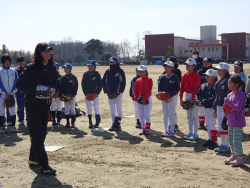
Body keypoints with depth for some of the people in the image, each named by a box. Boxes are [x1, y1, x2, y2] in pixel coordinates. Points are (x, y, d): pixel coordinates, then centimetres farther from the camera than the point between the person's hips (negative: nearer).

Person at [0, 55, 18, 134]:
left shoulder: (13, 71, 6)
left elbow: (16, 83, 3)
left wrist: (12, 93, -6)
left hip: (11, 95, 2)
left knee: (12, 111, 1)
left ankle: (13, 126, 6)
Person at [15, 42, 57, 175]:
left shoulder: (52, 69, 6)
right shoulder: (32, 68, -12)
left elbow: (55, 83, 19)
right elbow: (19, 84, -13)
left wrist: (52, 90, -2)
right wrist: (36, 89, -23)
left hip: (45, 105, 7)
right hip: (33, 106, -6)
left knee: (42, 134, 13)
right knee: (37, 135, -7)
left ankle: (33, 159, 28)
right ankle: (44, 165, -6)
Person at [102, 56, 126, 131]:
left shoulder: (120, 71, -2)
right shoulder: (107, 71, 10)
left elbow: (123, 81, -6)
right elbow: (104, 81, 11)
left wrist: (119, 91, -14)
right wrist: (106, 91, 0)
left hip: (118, 93, -5)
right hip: (110, 93, 5)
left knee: (119, 109, -2)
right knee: (112, 110, 8)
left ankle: (118, 124, 1)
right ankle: (114, 124, 14)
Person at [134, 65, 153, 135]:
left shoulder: (149, 79, -4)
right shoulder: (138, 80, 10)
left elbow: (149, 90, -10)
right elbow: (135, 90, 10)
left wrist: (144, 98, -15)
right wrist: (136, 98, -4)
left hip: (147, 99, -5)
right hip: (139, 99, 5)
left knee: (147, 115, -5)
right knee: (141, 115, 7)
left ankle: (148, 128, 7)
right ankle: (143, 128, 15)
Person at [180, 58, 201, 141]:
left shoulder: (196, 76, -12)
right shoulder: (185, 76, 8)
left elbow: (196, 88, -16)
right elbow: (182, 87, 9)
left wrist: (192, 99, -18)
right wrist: (181, 99, 4)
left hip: (194, 96, -7)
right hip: (187, 95, 7)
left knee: (194, 116, -5)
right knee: (189, 116, 12)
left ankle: (195, 134, 2)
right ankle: (190, 133, 20)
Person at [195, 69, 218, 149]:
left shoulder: (215, 86, -14)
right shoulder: (203, 86, 9)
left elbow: (213, 98, -23)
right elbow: (197, 94, 6)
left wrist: (203, 103, -22)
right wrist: (198, 102, -12)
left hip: (212, 108, -8)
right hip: (205, 108, 8)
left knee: (211, 125, -9)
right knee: (208, 125, 15)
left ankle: (214, 142, 0)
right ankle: (210, 140, 26)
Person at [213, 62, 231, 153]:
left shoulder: (228, 81, -14)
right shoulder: (219, 82, 15)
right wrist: (215, 108, 19)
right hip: (219, 107, 9)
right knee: (220, 127, 13)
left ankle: (226, 146, 3)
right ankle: (223, 144, 23)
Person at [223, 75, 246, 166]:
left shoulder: (241, 95, -15)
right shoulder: (230, 94, 9)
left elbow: (237, 108, -23)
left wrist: (228, 102, -21)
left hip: (238, 122, -8)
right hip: (230, 121, 8)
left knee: (236, 141, -7)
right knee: (231, 140, 15)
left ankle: (240, 159, 1)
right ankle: (233, 156, 28)